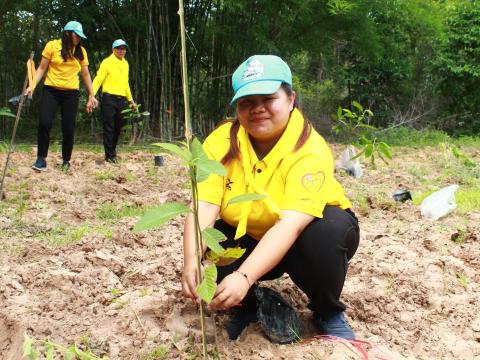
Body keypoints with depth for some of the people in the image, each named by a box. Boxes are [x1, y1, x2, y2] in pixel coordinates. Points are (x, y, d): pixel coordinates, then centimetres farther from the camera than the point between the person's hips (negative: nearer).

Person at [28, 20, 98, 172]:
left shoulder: (81, 51, 6)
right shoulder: (52, 45, -2)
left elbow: (85, 75, 12)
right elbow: (42, 68, 1)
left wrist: (91, 95, 11)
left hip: (71, 93, 2)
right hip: (51, 91, -2)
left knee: (68, 128, 2)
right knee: (45, 123, -14)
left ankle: (66, 160, 15)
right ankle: (41, 158, -3)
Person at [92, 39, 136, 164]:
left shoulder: (125, 63, 16)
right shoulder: (107, 62, -4)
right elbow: (98, 80, -11)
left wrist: (131, 100, 25)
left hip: (121, 100, 6)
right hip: (109, 99, -6)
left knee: (117, 129, 10)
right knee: (109, 128, -4)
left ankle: (112, 151, 23)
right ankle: (110, 156, 0)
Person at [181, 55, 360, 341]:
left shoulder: (311, 150, -28)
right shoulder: (221, 141, -16)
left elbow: (291, 223, -39)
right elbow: (204, 206, -26)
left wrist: (245, 277, -51)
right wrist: (192, 261, -44)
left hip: (303, 239, -2)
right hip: (249, 238, 3)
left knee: (331, 229, -35)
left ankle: (328, 312, -6)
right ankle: (247, 306, 5)